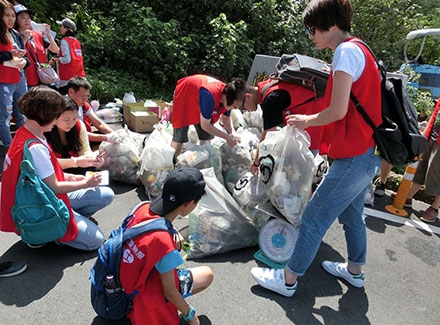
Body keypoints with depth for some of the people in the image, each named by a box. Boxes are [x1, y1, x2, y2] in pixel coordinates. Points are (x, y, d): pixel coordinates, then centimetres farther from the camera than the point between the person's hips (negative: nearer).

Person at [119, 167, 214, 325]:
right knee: (207, 274, 5)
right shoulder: (166, 245, -38)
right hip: (147, 294, -7)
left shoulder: (144, 208, -17)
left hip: (128, 275, 7)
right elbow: (170, 292, -22)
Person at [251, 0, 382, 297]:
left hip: (354, 157, -10)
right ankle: (354, 270, 41)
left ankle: (287, 279, 13)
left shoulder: (346, 51, -15)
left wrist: (306, 121, -4)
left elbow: (338, 110, -21)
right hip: (368, 153, 10)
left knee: (314, 219, -1)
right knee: (352, 214, 23)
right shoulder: (359, 49, 14)